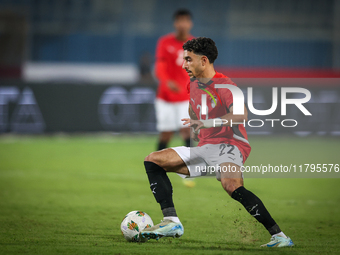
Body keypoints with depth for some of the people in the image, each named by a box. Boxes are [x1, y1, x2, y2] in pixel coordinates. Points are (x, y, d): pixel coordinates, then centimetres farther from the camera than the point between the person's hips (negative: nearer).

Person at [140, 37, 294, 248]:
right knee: (152, 161, 2)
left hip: (230, 146, -9)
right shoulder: (194, 85, 15)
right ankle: (172, 222, -10)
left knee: (231, 186, -38)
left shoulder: (223, 84, -11)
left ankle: (279, 236, -34)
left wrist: (208, 123, -36)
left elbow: (241, 115, -28)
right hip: (205, 148, 9)